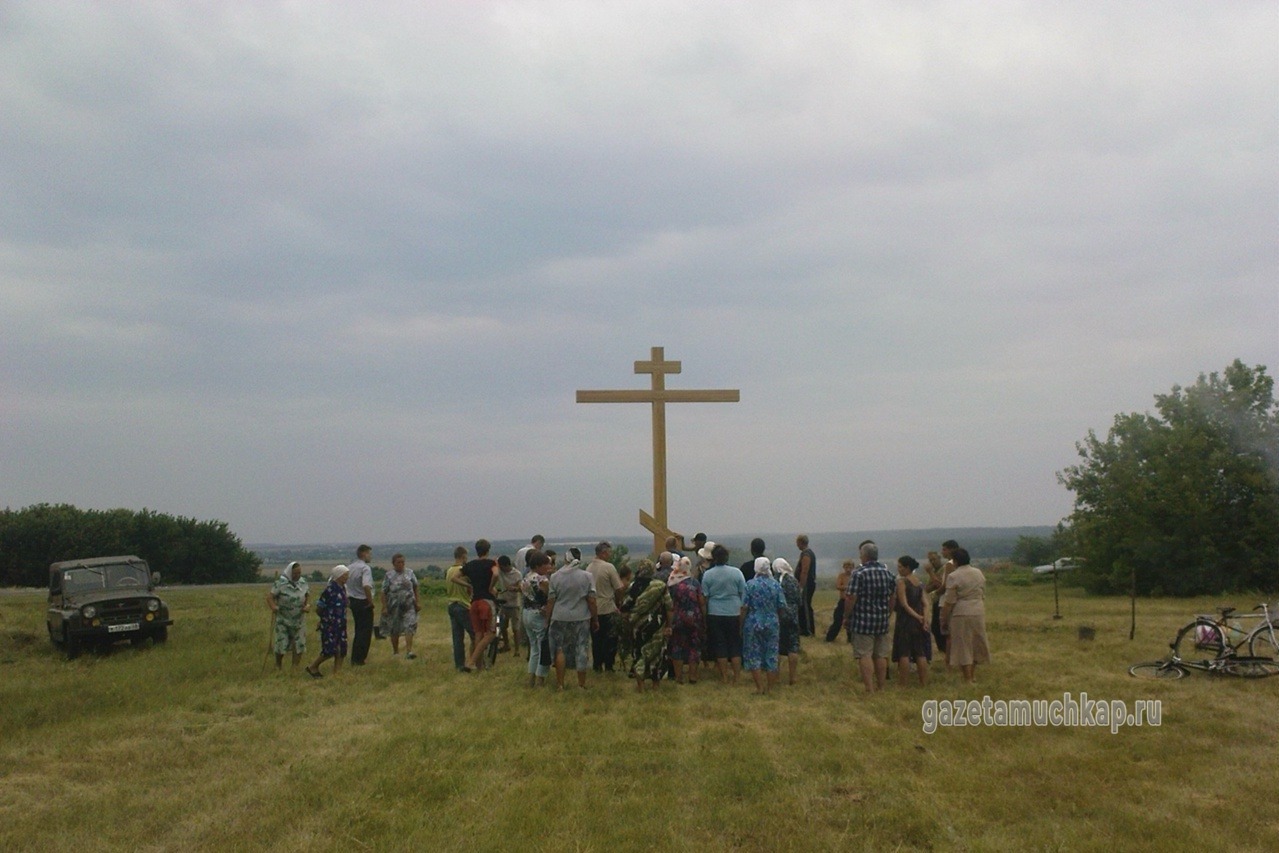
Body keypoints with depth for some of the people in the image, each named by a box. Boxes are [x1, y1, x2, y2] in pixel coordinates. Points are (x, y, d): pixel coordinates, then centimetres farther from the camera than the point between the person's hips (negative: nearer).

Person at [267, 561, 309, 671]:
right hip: (283, 620, -4)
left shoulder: (303, 582, 1)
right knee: (282, 644, 0)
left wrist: (307, 605, -2)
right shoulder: (281, 583, -14)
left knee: (299, 644, 0)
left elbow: (308, 595, 15)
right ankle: (278, 666, 26)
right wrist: (273, 606, -36)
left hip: (298, 620, 4)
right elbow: (270, 596, -17)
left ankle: (295, 666, 14)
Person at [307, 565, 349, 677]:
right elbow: (319, 609, -11)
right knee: (330, 650, -5)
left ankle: (336, 673, 13)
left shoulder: (342, 588, 7)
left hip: (340, 625, 8)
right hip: (329, 626, -8)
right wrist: (326, 618, 3)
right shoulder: (330, 589, -17)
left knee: (341, 650, 5)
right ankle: (312, 668, 14)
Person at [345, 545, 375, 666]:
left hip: (353, 601, 8)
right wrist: (370, 601, -19)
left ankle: (354, 658, 23)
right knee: (365, 631, 1)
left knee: (358, 630, 19)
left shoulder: (350, 568, 9)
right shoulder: (365, 568, -17)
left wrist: (347, 600, 19)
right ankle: (359, 659, 2)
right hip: (364, 603, -8)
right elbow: (366, 586, -31)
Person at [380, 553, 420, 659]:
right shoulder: (389, 576, -3)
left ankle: (409, 652, -16)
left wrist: (418, 602, 9)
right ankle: (395, 652, 25)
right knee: (395, 630, 9)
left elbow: (415, 588, 12)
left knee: (410, 627, -12)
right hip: (394, 606, -1)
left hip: (409, 605, 1)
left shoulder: (410, 573, 5)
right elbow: (384, 593, -3)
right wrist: (384, 607, -8)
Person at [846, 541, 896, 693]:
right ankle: (881, 687, 20)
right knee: (881, 655, 13)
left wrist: (847, 616, -3)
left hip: (863, 620, -6)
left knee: (864, 655, -3)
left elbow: (852, 598, -15)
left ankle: (870, 689, -6)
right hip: (882, 620, 6)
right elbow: (892, 597, 12)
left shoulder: (859, 574, -13)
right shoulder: (887, 572, 6)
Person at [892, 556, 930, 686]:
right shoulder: (919, 582, 10)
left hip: (905, 620, -6)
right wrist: (925, 618, -7)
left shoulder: (901, 582, -10)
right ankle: (923, 684, 11)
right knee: (920, 653, 9)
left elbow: (904, 604, -16)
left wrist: (917, 616, -13)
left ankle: (902, 684, -1)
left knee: (904, 654, -2)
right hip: (919, 622, 6)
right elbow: (925, 603, 2)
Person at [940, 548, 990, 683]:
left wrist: (943, 620, -4)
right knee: (975, 645, 17)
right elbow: (983, 596, 15)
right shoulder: (979, 573, 8)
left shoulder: (953, 577, -11)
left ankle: (968, 680, 3)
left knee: (963, 647, 1)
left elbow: (949, 602, -12)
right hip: (978, 612, 6)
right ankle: (972, 676, 26)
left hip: (961, 614, -6)